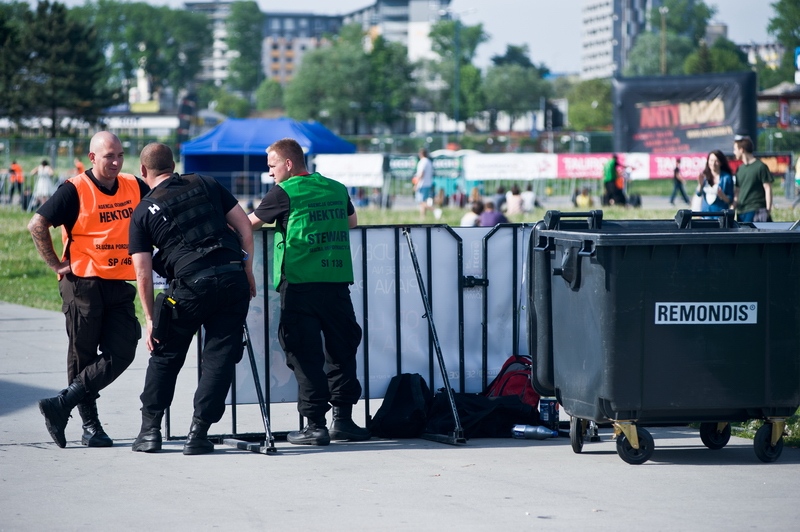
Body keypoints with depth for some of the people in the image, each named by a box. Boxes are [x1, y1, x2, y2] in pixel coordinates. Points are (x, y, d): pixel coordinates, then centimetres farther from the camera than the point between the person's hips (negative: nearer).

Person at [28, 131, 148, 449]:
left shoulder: (135, 187, 7)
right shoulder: (75, 190, -7)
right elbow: (37, 225, -7)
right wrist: (56, 265, -8)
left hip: (121, 285, 4)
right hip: (83, 283, -4)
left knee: (120, 354, -7)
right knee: (83, 356, 3)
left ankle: (62, 405, -2)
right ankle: (90, 425, 12)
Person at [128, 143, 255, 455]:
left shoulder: (143, 212, 7)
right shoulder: (206, 185, 13)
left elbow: (143, 272, 1)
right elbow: (245, 227, 9)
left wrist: (150, 318, 6)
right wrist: (247, 271, 16)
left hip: (192, 286, -2)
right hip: (233, 278, 2)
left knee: (165, 355, 16)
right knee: (220, 356, 7)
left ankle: (150, 430, 18)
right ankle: (199, 432, 1)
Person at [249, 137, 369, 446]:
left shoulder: (284, 193, -3)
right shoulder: (336, 189, 11)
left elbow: (248, 224, 3)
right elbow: (352, 222, 29)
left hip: (299, 284, -4)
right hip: (337, 282, 4)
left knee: (305, 354, -1)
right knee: (342, 349, 14)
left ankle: (315, 424, -3)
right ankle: (343, 418, 15)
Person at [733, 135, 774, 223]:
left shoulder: (760, 167, -5)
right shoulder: (740, 169, 15)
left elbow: (768, 189, -6)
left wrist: (768, 210, -10)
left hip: (755, 212, -7)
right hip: (741, 211, 7)